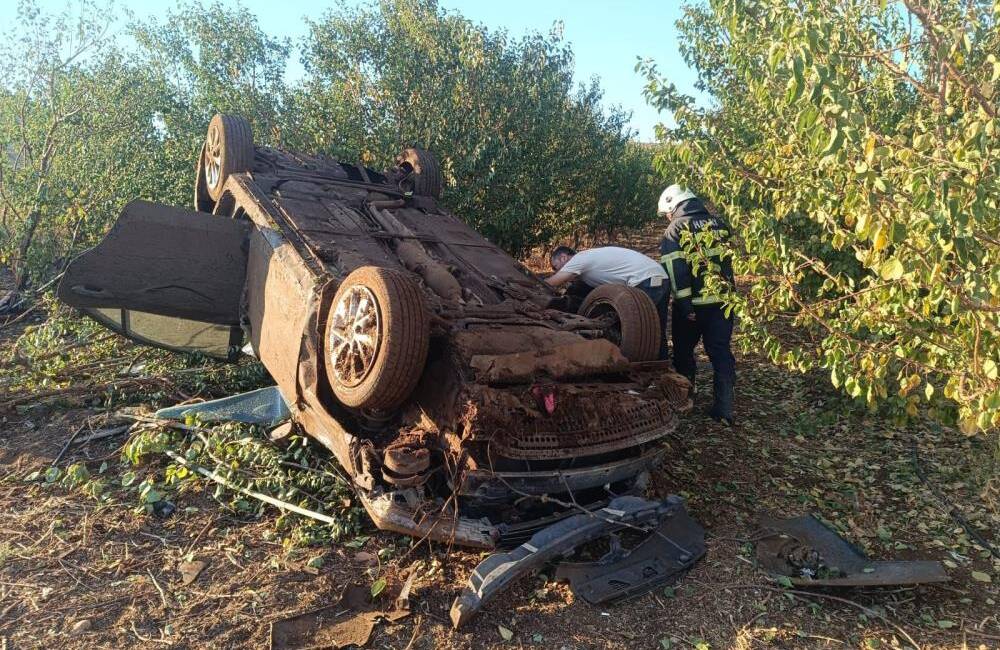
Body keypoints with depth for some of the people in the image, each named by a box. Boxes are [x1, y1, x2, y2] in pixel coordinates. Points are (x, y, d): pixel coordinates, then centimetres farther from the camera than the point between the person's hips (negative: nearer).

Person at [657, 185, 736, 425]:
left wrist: (684, 303, -18)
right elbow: (727, 262, 17)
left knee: (684, 351, 14)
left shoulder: (676, 229, -6)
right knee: (721, 352, 7)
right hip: (722, 300, 4)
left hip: (693, 303, -4)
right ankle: (724, 410, 4)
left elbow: (675, 270, -16)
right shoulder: (719, 224, 11)